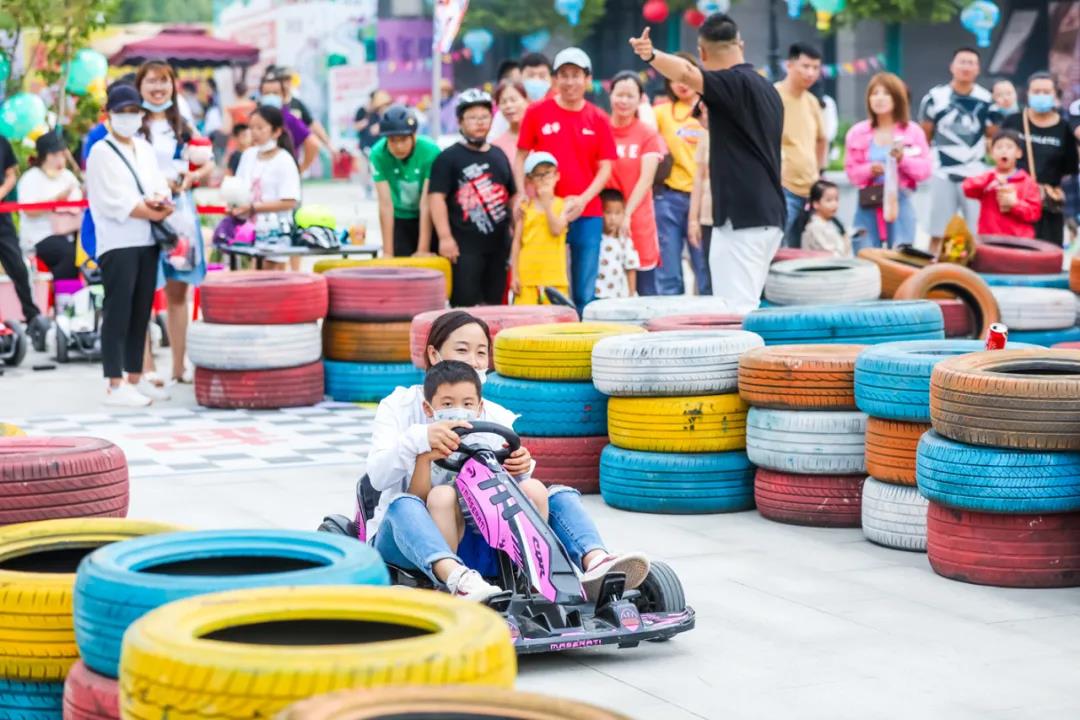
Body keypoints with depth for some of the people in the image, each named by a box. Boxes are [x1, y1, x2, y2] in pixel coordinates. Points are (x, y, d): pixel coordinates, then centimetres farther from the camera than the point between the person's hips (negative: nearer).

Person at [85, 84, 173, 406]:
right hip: (117, 244, -7)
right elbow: (116, 203, -13)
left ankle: (135, 378, 17)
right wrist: (153, 212, -9)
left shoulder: (145, 149, 17)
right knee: (118, 313, -8)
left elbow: (162, 189, 11)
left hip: (147, 242, 7)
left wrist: (158, 201, -11)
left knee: (141, 312, 9)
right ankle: (115, 386, -8)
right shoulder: (101, 152, -4)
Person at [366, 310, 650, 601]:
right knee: (403, 504, -37)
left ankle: (595, 566, -50)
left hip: (476, 540, 3)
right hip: (406, 540, -3)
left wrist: (520, 468, -21)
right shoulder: (400, 407, 4)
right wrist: (419, 438, -32)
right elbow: (378, 475, -13)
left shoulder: (500, 419, 15)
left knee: (559, 495, -17)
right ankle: (456, 578, -66)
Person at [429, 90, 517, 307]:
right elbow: (436, 197, -9)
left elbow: (513, 196, 23)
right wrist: (445, 237, -17)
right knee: (465, 304, -9)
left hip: (498, 243, 6)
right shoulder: (449, 157, -3)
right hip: (465, 245, -6)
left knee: (494, 304, 10)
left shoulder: (499, 156, 17)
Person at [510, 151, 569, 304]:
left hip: (554, 276, -1)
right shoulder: (525, 207, 7)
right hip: (526, 275, 1)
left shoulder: (562, 205, 5)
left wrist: (546, 203, -9)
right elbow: (517, 242, 7)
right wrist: (514, 275, 2)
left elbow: (556, 230, -11)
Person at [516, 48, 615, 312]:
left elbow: (605, 168, 4)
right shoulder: (537, 112, 2)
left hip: (587, 213, 1)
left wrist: (583, 199, -11)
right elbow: (521, 157, 6)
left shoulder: (598, 119, 4)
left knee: (584, 292, 4)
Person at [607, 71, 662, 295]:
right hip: (603, 220, 1)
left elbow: (646, 179, -7)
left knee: (646, 290, 2)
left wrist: (627, 213, -20)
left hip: (638, 221, -1)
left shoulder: (648, 135, 2)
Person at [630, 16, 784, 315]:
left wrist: (651, 55, -48)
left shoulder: (733, 82, -11)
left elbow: (687, 73, -33)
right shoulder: (768, 89, 16)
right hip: (769, 216, 9)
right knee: (747, 309, 15)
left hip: (741, 218, -9)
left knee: (735, 312, -10)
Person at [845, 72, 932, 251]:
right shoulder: (858, 132, 5)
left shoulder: (912, 131, 3)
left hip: (900, 204, -1)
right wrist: (869, 170, -14)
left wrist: (903, 159, -15)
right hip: (868, 205, 1)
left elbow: (925, 169, 2)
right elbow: (851, 171, 6)